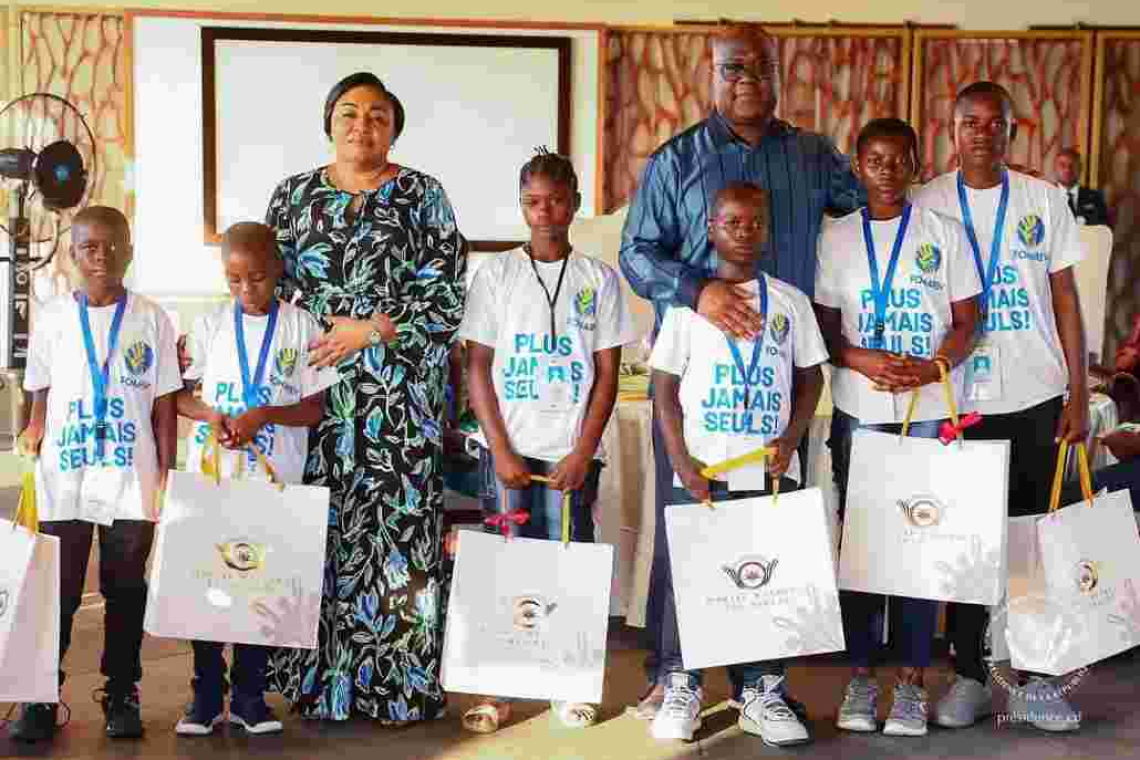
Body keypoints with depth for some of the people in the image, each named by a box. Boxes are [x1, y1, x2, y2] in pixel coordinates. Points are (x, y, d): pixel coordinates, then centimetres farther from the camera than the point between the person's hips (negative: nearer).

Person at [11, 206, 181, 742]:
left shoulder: (151, 319, 2)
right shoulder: (52, 317, 4)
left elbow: (164, 406, 3)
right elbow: (40, 398, 10)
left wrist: (166, 478, 0)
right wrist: (34, 430, -7)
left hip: (132, 481, 0)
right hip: (62, 480, 0)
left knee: (125, 592, 8)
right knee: (55, 593, 3)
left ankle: (121, 694, 20)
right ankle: (41, 698, 13)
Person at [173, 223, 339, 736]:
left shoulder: (301, 327, -2)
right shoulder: (210, 325, 3)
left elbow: (314, 408, -2)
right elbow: (180, 395, 6)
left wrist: (265, 415, -18)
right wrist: (210, 414, -14)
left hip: (274, 481, -1)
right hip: (210, 476, 1)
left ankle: (249, 695, 17)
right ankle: (207, 694, 16)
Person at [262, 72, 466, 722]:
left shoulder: (421, 195, 4)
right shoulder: (295, 194, 12)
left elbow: (447, 295, -3)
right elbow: (269, 284, 12)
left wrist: (371, 331, -11)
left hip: (398, 396, -2)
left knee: (396, 527, -3)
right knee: (316, 527, 2)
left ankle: (400, 681, 6)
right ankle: (319, 680, 12)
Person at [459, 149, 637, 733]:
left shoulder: (599, 279, 4)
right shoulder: (496, 274, 3)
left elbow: (607, 376, 3)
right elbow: (478, 367, 2)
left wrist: (583, 453, -6)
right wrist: (501, 449, -6)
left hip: (571, 452, 0)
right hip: (507, 449, 0)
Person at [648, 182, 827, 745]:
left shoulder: (789, 300, 9)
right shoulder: (689, 299, 3)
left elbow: (810, 378, 12)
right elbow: (665, 388, 2)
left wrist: (790, 439, -4)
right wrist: (683, 463, -8)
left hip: (772, 471, 2)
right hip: (702, 472, -1)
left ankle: (761, 690, 12)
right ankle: (681, 687, 14)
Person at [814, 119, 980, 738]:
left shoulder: (944, 233, 4)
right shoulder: (837, 238, 6)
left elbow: (966, 322, 2)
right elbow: (824, 330, 5)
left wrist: (930, 368, -15)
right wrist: (863, 360, -14)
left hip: (930, 412, -1)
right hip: (859, 412, 1)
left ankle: (911, 681, 9)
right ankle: (861, 676, 14)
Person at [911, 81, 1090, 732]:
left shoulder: (1045, 200, 6)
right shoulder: (927, 203, 3)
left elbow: (1065, 297, 6)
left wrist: (1078, 393, 0)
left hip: (1038, 397, 1)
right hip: (960, 400, -1)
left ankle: (1037, 679, 14)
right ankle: (970, 676, 15)